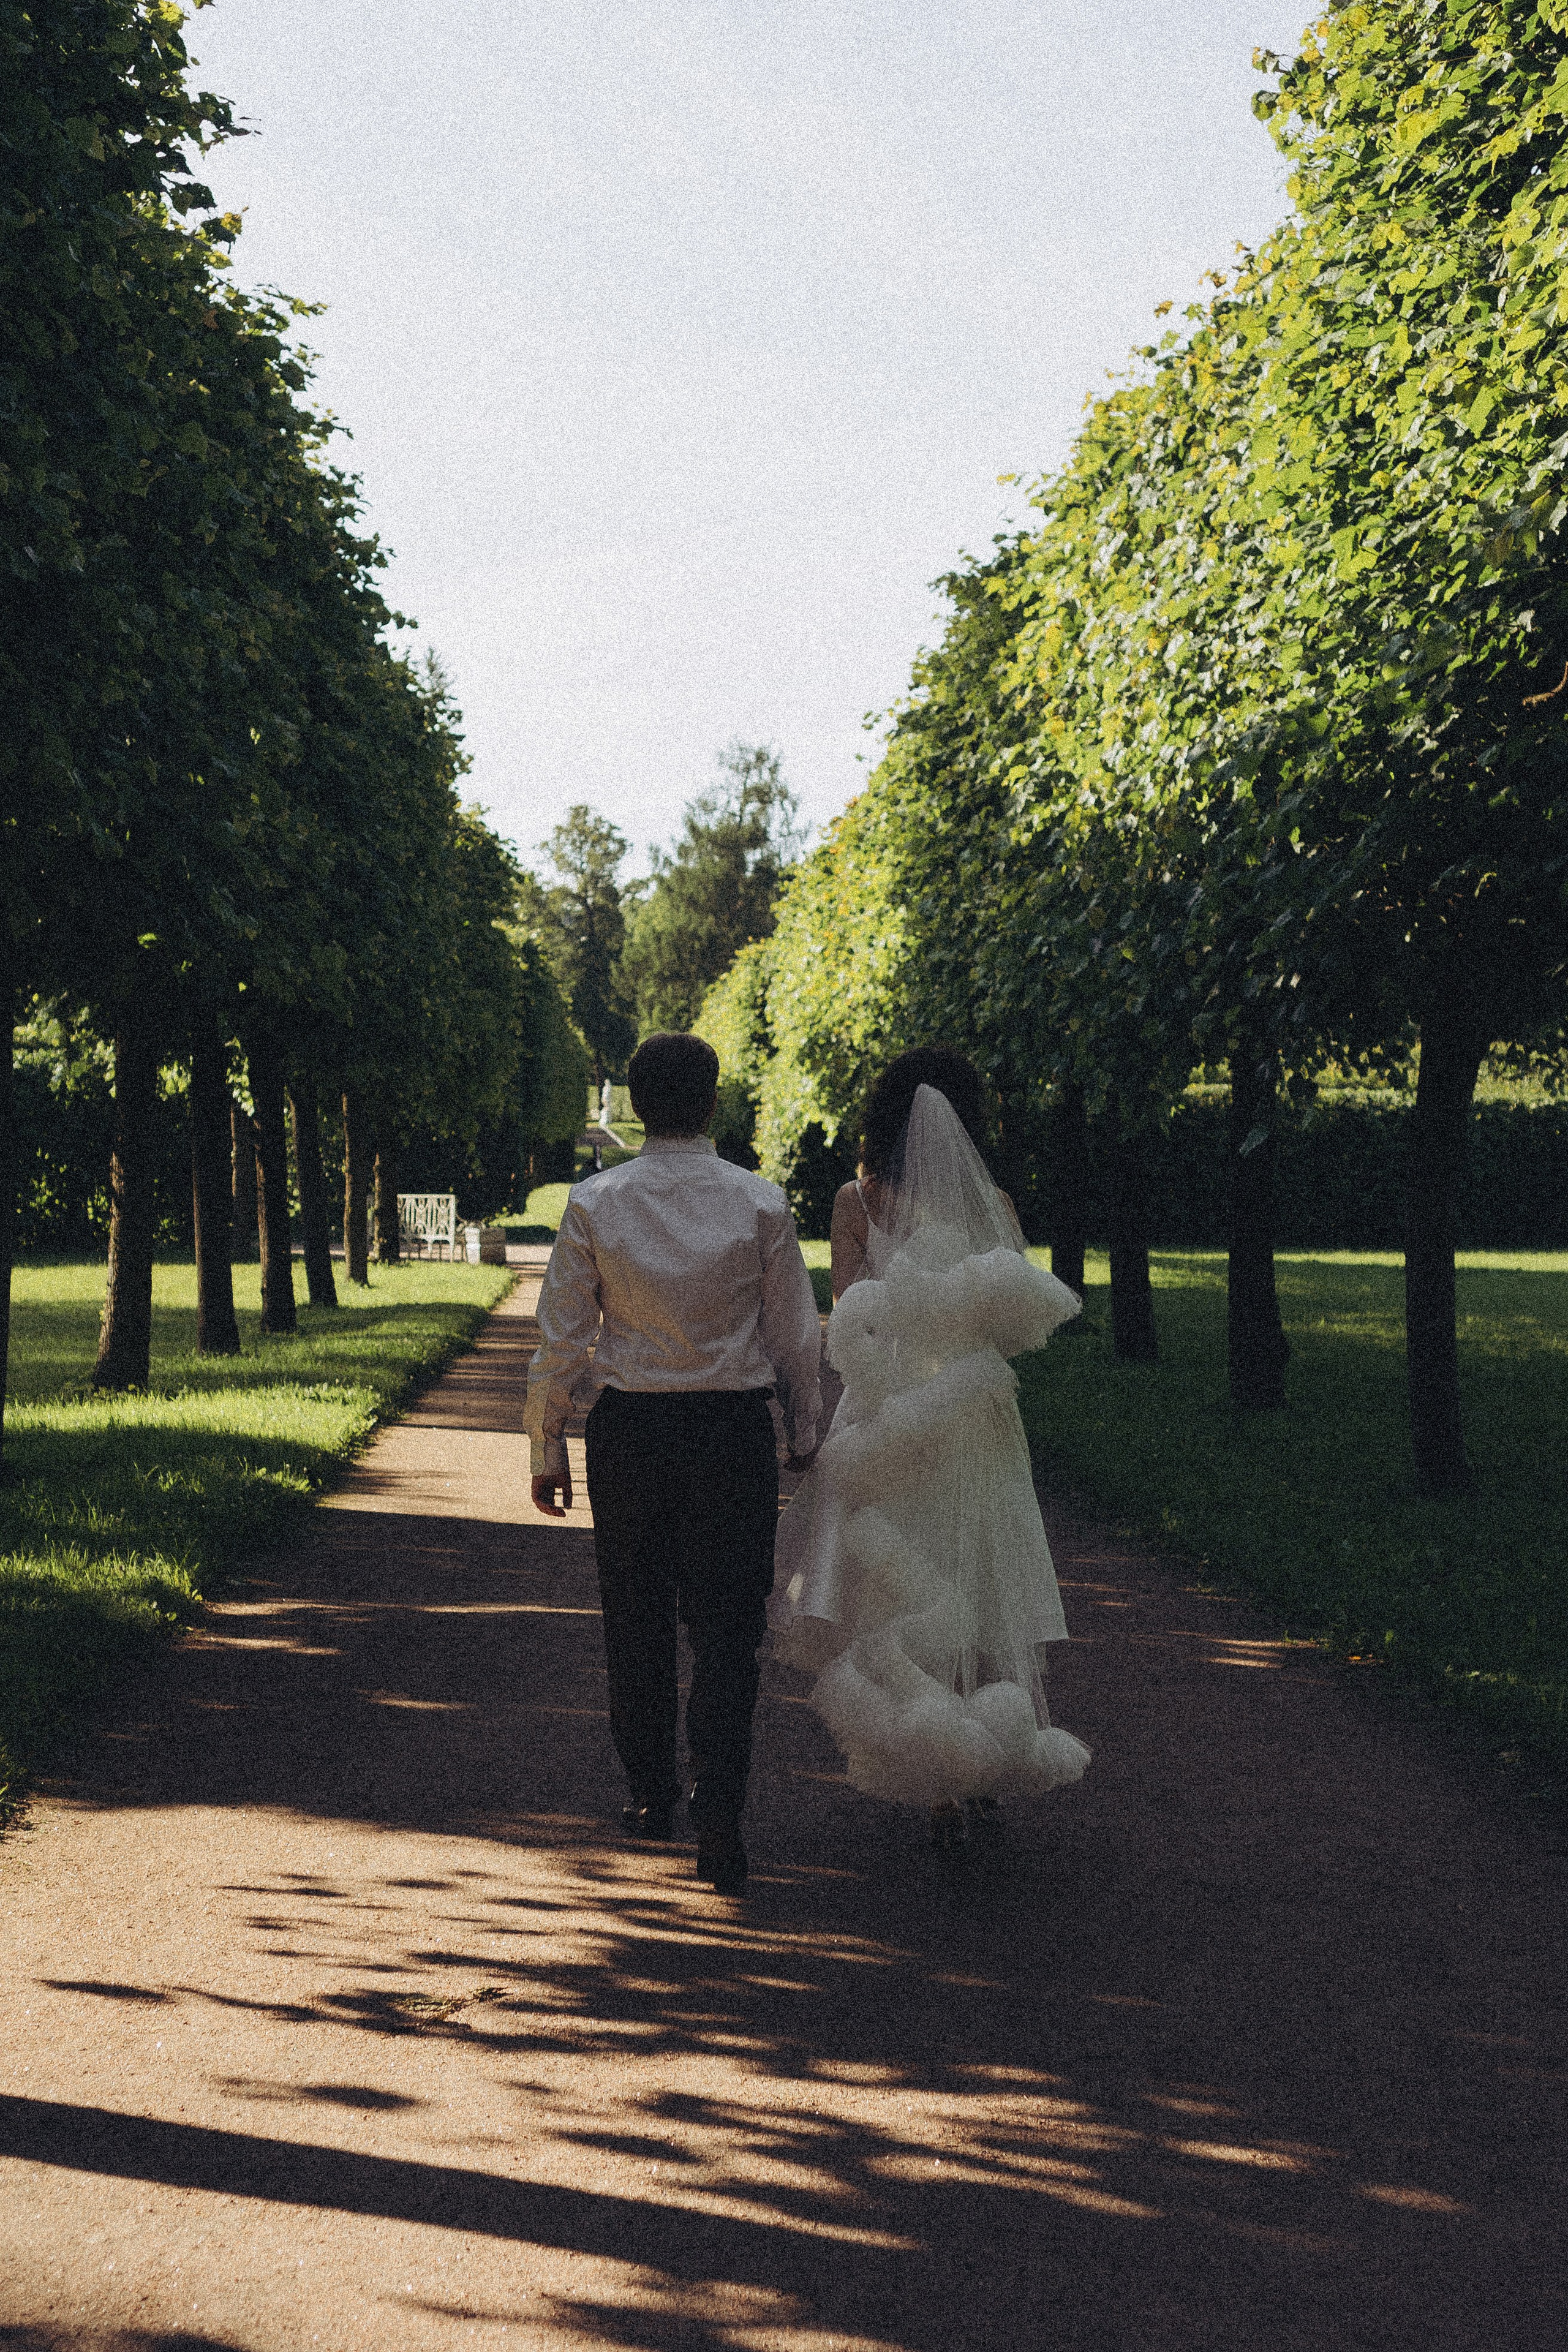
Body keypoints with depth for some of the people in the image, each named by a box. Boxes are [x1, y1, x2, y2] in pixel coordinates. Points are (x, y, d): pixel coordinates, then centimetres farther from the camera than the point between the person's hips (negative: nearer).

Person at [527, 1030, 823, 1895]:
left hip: (628, 1427, 1)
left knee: (637, 1621, 17)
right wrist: (804, 1443, 11)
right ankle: (719, 1812, -8)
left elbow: (561, 1337, -3)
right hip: (734, 1428, -1)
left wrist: (548, 1443, 7)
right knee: (726, 1628, 4)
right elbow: (797, 1338, 0)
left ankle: (648, 1795, 32)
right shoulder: (761, 1204, -5)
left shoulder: (594, 1203, -4)